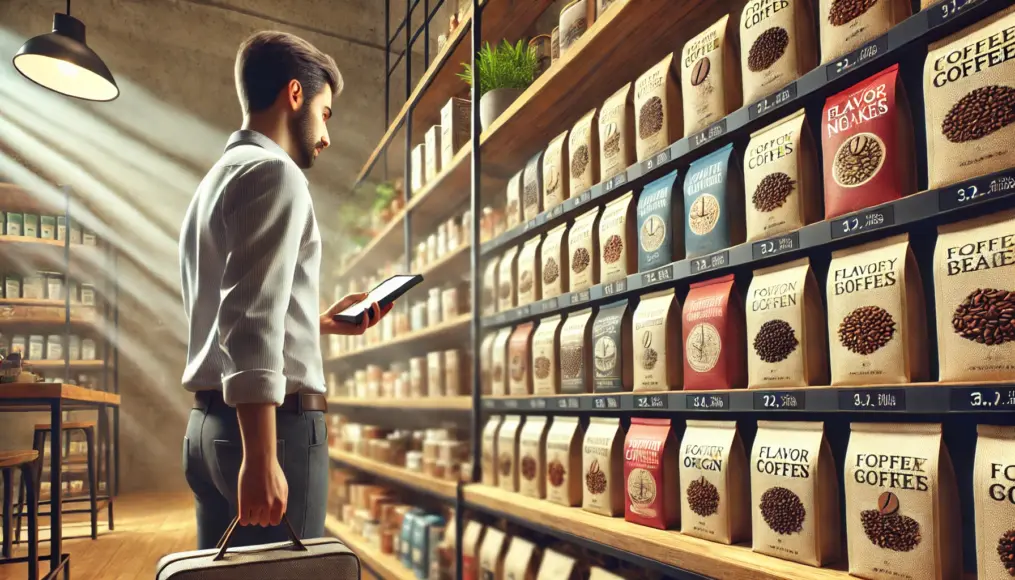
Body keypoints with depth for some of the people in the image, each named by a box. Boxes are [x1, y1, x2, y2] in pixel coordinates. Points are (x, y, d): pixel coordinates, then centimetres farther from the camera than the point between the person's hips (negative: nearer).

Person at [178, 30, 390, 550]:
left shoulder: (216, 180, 21)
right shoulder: (273, 172, -8)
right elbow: (251, 320, -21)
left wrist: (324, 322, 26)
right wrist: (262, 458, -25)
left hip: (210, 424, 10)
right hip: (275, 423, -9)